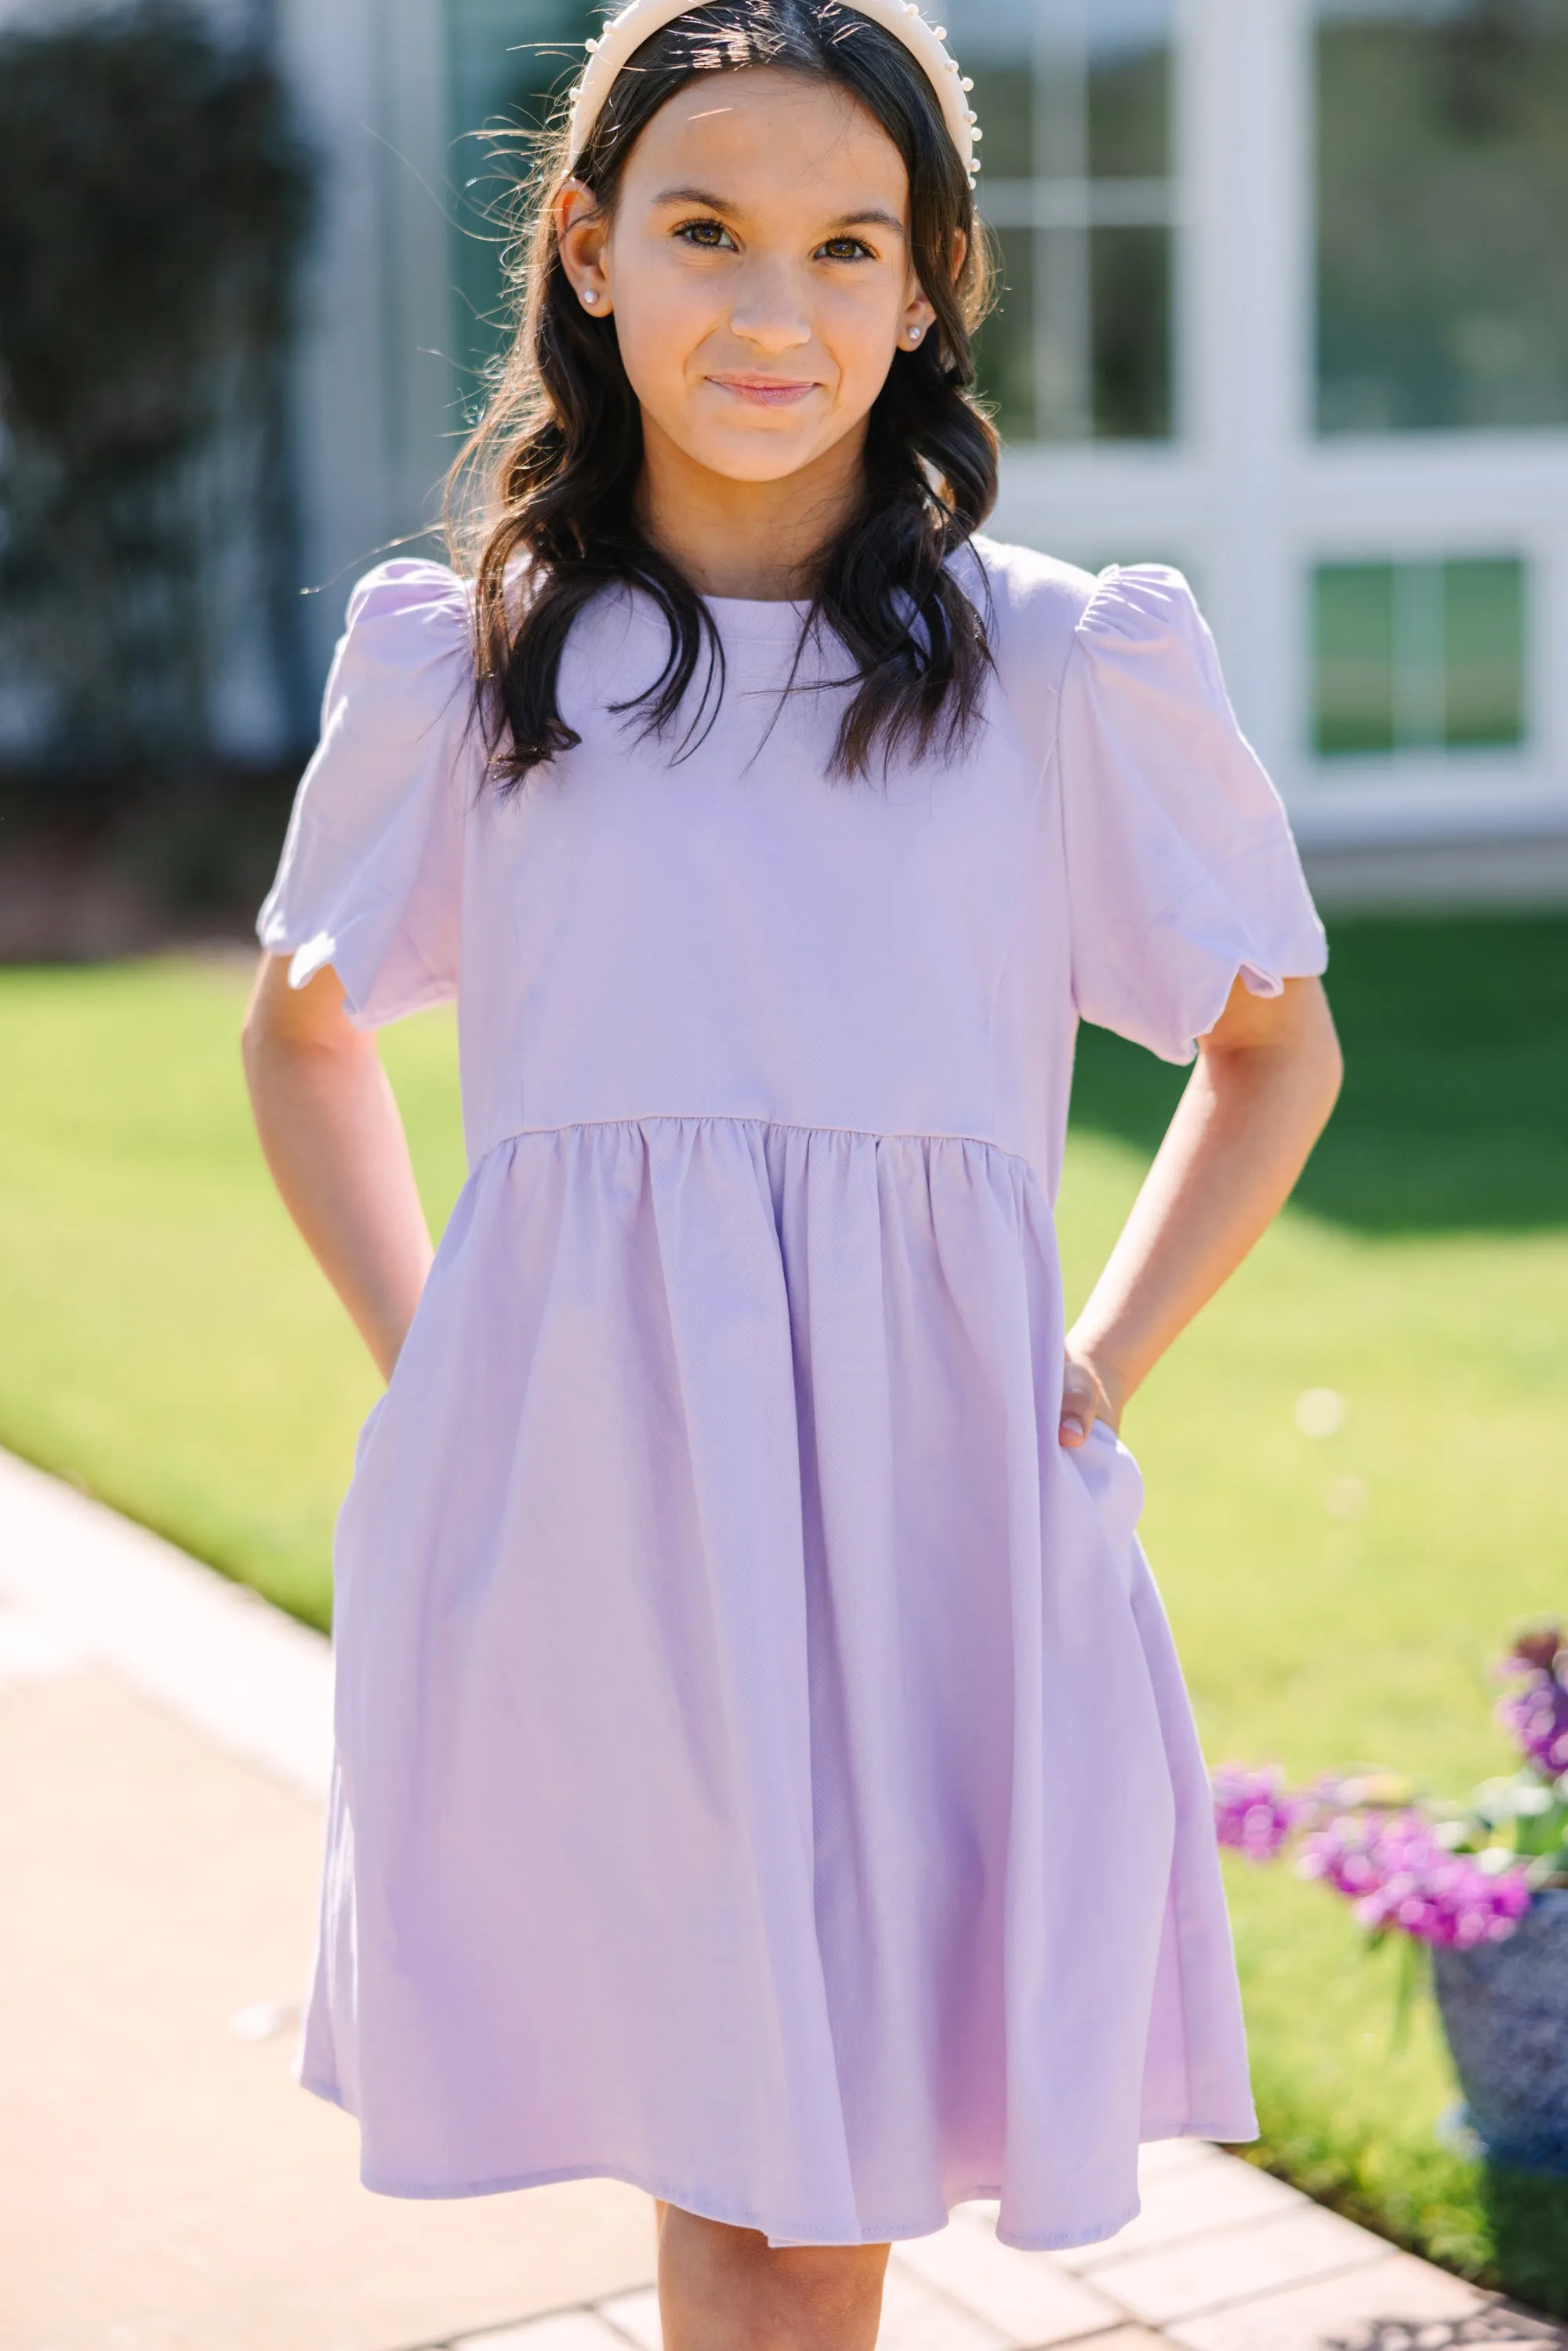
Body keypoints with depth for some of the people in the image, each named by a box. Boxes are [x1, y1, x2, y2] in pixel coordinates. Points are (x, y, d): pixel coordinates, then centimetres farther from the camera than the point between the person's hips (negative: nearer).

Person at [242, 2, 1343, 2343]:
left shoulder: (1069, 671, 2)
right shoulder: (455, 664, 5)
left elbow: (1279, 1048, 15)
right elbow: (301, 1034, 21)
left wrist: (1086, 1384, 5)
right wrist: (431, 1361, 8)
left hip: (924, 1526, 0)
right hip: (572, 1516, 1)